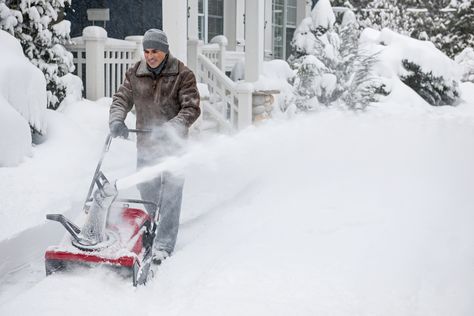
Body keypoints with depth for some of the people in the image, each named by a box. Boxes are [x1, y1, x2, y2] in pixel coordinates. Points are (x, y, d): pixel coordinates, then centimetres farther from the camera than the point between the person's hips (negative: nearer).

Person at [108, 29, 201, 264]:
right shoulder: (135, 74, 6)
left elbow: (191, 108, -12)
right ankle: (154, 226, 38)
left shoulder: (182, 75, -7)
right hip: (145, 143, 4)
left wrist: (171, 128, -27)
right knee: (145, 187, 13)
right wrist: (116, 120, -15)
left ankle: (164, 246, 0)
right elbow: (121, 99, 6)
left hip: (173, 144, -4)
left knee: (170, 195, -4)